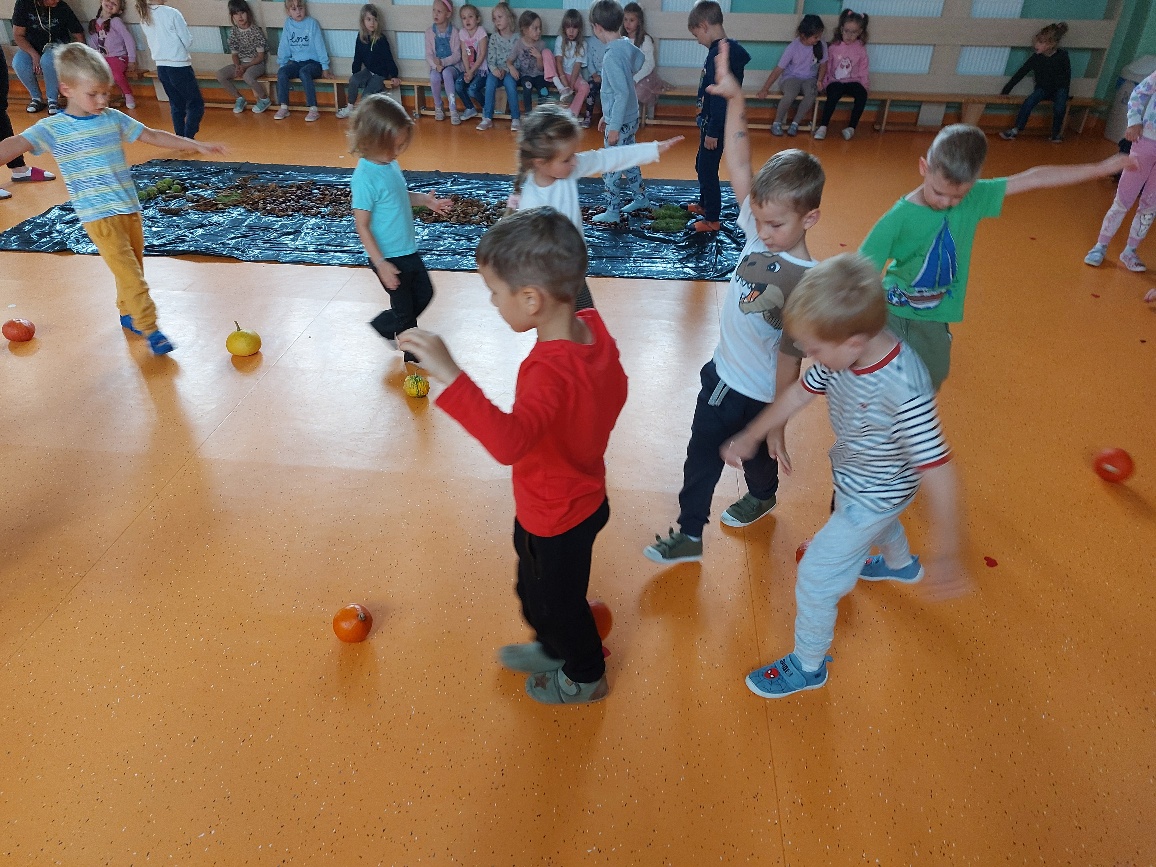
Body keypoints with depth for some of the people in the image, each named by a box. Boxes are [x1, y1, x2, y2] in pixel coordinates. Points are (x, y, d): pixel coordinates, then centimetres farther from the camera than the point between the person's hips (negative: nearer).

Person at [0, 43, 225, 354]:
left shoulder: (113, 118, 7)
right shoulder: (53, 128, -8)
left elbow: (153, 136, 13)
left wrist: (197, 145, 14)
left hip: (130, 208, 6)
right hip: (98, 216, -6)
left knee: (132, 267, 15)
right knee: (128, 271, -12)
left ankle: (128, 313, 35)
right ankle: (149, 328, -9)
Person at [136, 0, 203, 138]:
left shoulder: (144, 17, 7)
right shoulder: (171, 13, -13)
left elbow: (151, 42, 15)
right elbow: (187, 40, -9)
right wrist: (180, 51, 10)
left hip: (161, 67, 7)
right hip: (179, 66, -7)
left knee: (176, 105, 15)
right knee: (196, 104, 1)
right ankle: (188, 140, -10)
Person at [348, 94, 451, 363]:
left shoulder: (390, 163, -1)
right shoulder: (365, 177, -25)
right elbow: (362, 225, -22)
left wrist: (425, 200, 2)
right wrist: (381, 265, -22)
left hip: (408, 250, 8)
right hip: (389, 258, -8)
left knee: (424, 294, 23)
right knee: (405, 309, 10)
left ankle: (384, 327, 40)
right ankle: (415, 356, 31)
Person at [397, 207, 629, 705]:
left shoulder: (549, 372, -41)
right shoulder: (593, 329, -13)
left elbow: (509, 441, -59)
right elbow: (615, 392, 4)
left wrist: (449, 375, -63)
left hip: (555, 521, -8)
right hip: (585, 494, 8)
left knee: (557, 600, 22)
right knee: (537, 589, 32)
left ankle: (585, 677, 50)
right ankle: (552, 647, 59)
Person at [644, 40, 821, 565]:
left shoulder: (804, 284, -28)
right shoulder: (759, 233, -11)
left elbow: (789, 358, -23)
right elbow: (738, 165, -10)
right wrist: (735, 100, -19)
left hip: (758, 397, -7)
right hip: (721, 374, 8)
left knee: (755, 457, 19)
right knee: (700, 458, 20)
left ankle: (762, 498, 48)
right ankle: (689, 537, 40)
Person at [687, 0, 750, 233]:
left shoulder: (719, 55, -22)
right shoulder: (729, 50, 9)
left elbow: (719, 97, -25)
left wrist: (713, 132, -22)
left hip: (715, 125, -10)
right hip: (713, 123, 10)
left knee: (708, 170, -2)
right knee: (702, 164, 24)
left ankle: (712, 219, 8)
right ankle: (704, 204, 41)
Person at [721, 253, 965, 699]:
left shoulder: (905, 391, -41)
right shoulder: (846, 351, -19)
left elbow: (938, 471, -36)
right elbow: (799, 392, -4)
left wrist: (948, 556, -30)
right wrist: (750, 437, 6)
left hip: (874, 498, -8)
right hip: (854, 478, 8)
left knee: (815, 577, 2)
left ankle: (808, 666, 28)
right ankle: (901, 565, 73)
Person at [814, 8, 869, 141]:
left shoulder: (861, 49, 5)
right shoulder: (834, 47, 2)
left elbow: (864, 68, 6)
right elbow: (827, 67, 4)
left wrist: (864, 85, -5)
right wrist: (823, 82, -7)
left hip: (853, 81, 1)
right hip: (835, 81, -1)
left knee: (862, 95, -30)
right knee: (833, 95, -36)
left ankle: (851, 127, -21)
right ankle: (823, 126, -30)